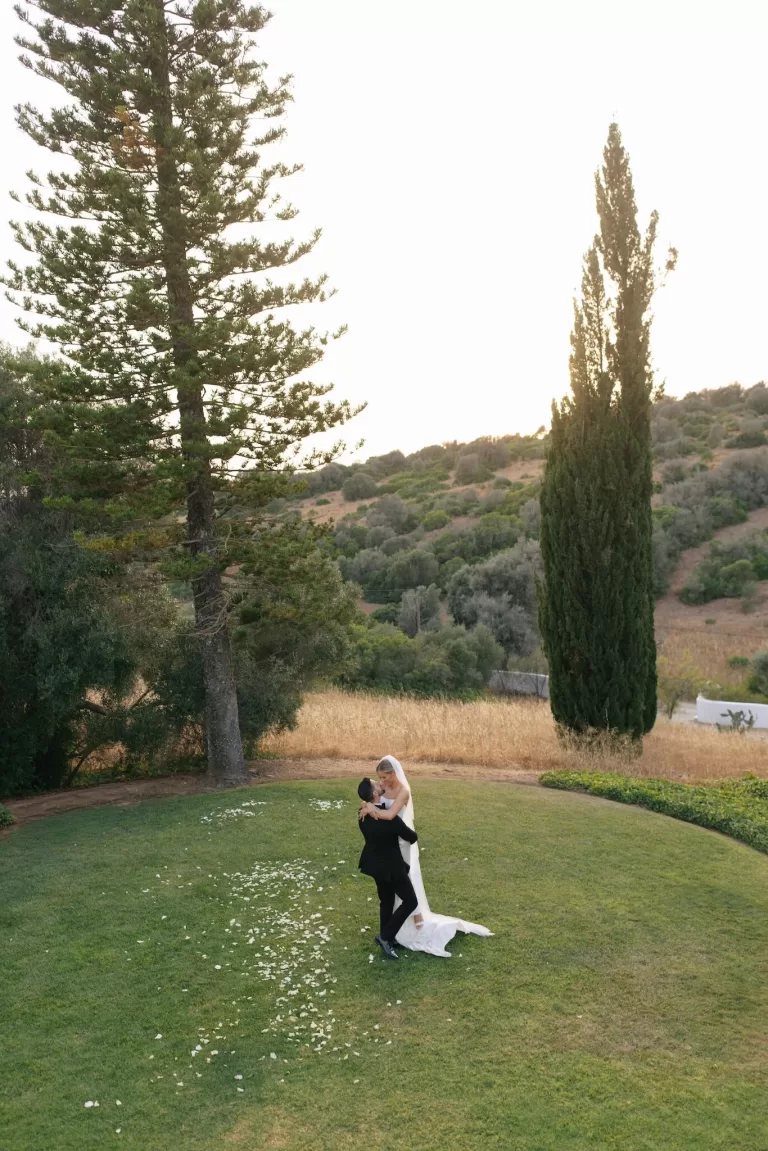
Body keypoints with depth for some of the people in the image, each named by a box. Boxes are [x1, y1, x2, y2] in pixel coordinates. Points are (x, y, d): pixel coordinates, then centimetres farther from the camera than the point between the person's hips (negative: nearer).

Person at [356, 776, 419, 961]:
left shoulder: (363, 814, -8)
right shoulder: (389, 817, -31)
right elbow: (412, 837, -17)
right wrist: (410, 833, 4)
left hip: (375, 864, 8)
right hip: (391, 866, -8)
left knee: (386, 901, 23)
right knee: (410, 901, 7)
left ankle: (386, 938, 35)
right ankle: (385, 936, 7)